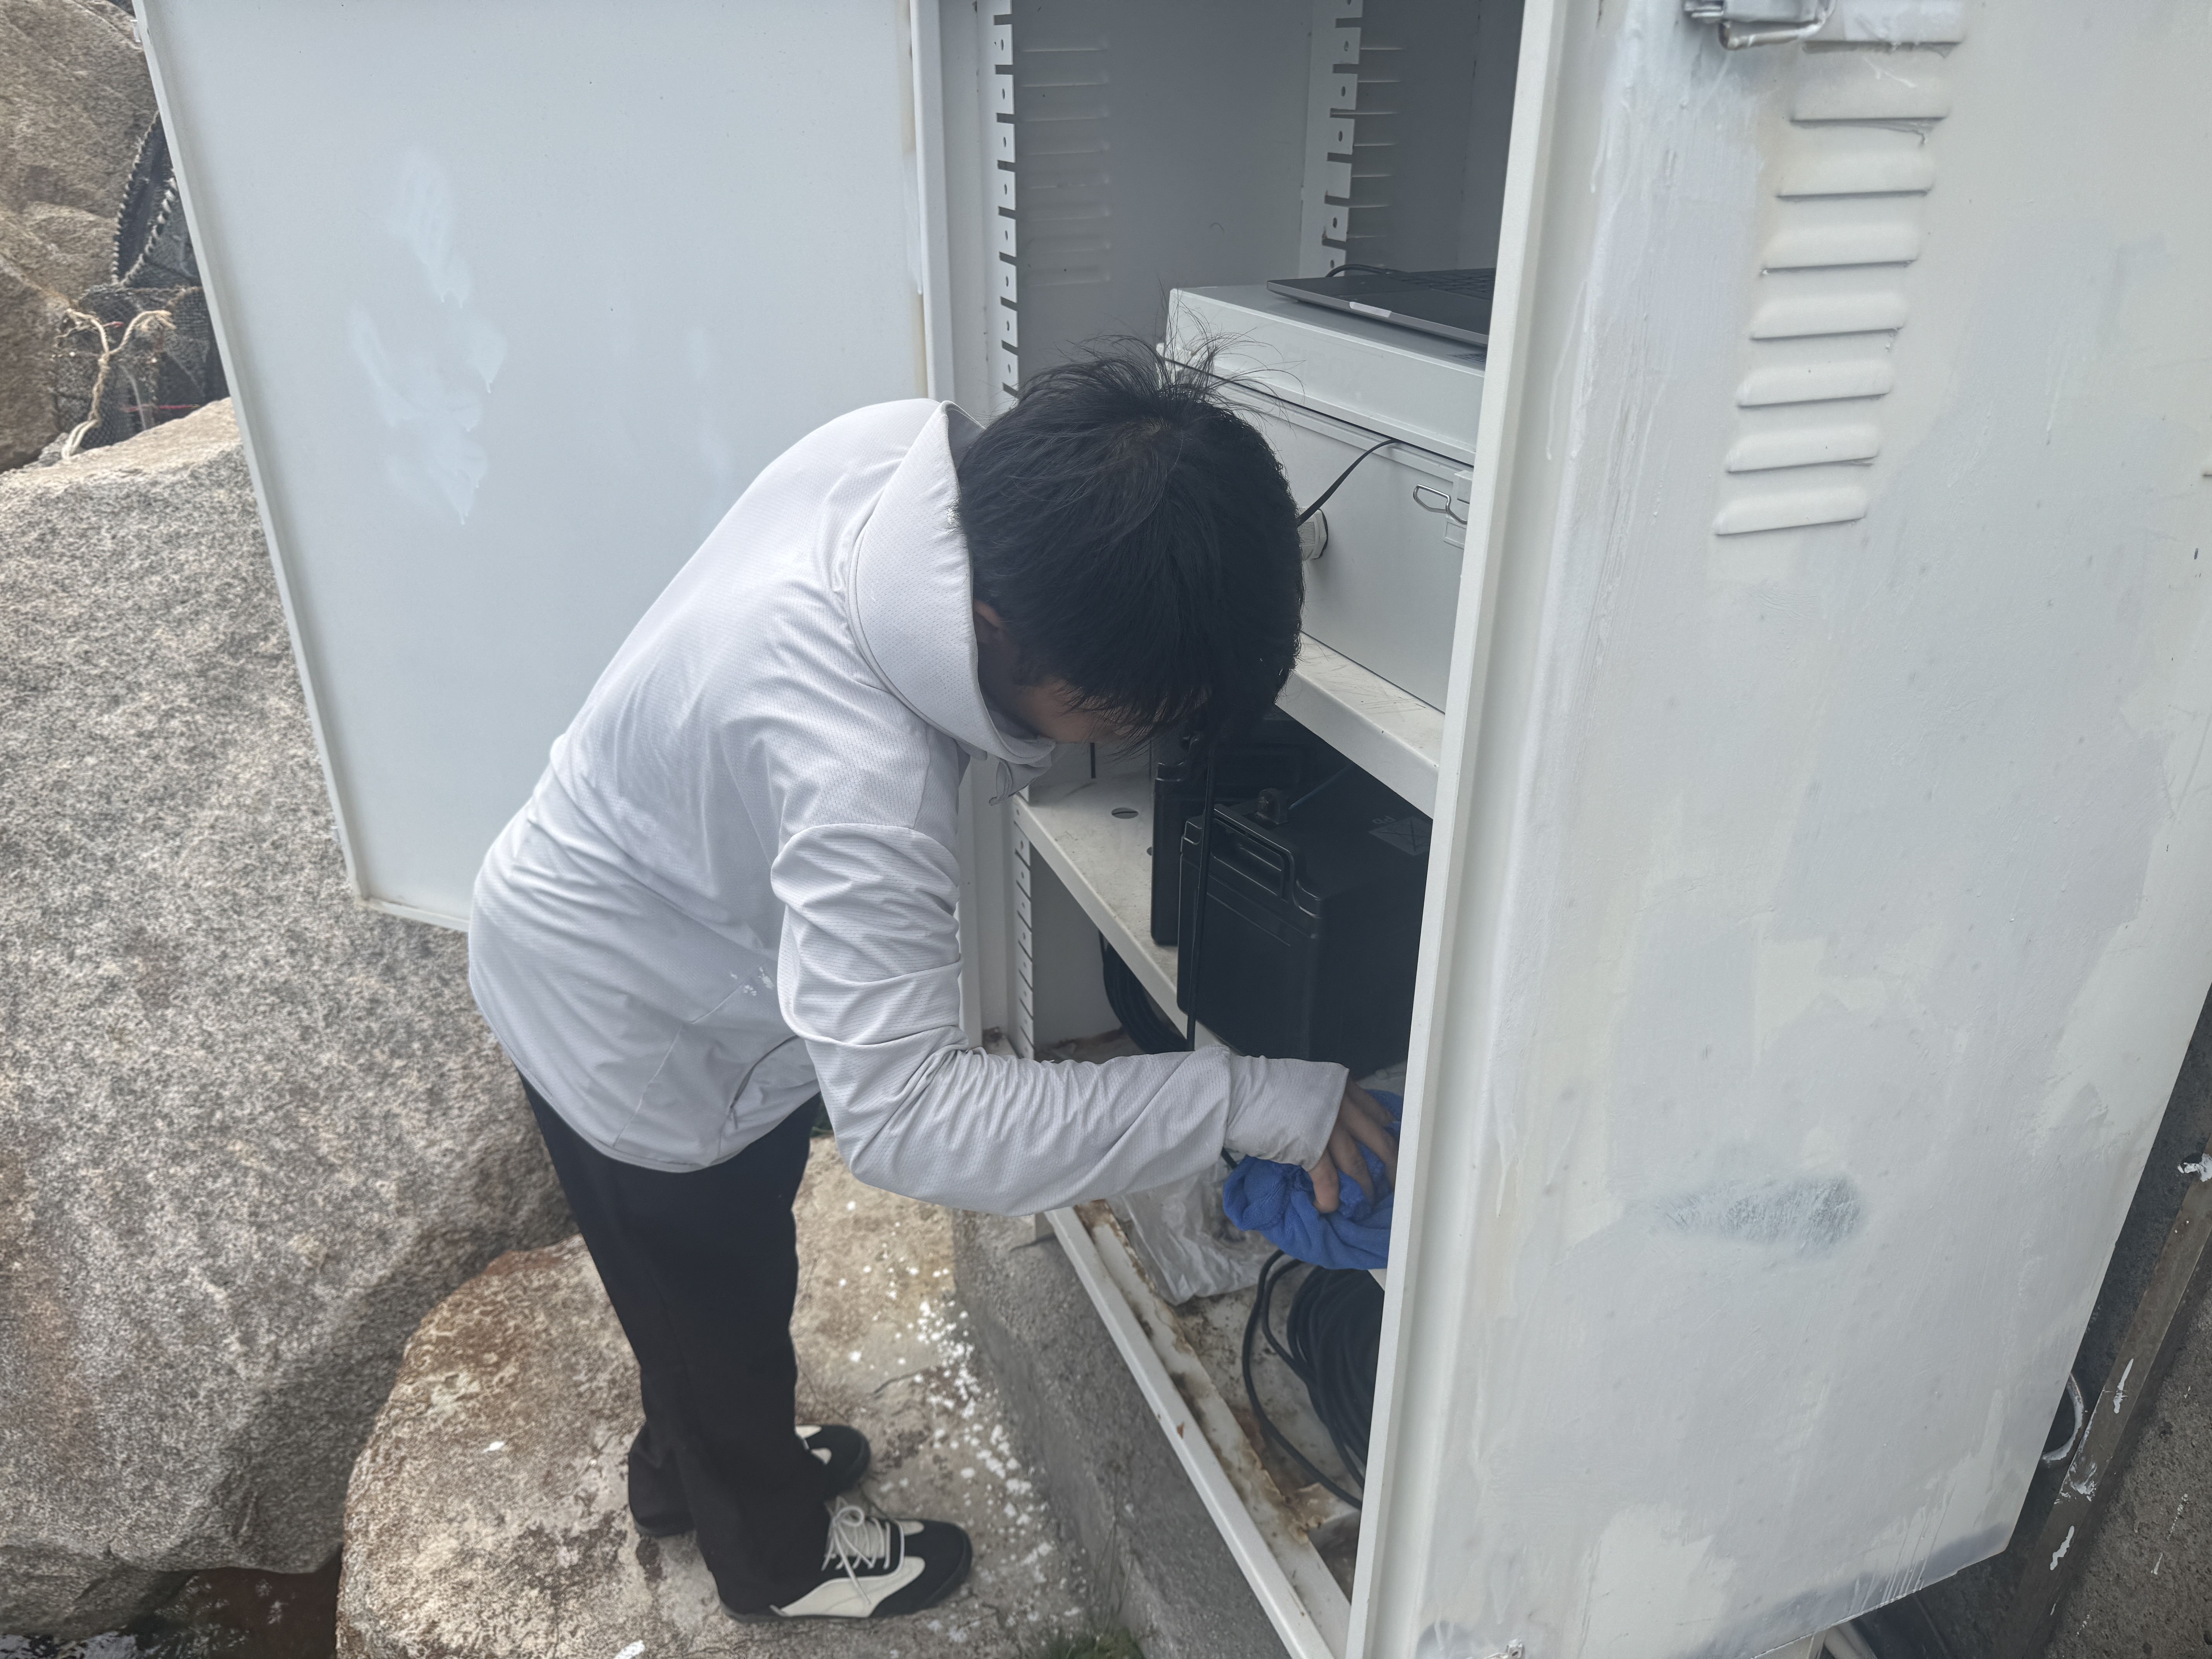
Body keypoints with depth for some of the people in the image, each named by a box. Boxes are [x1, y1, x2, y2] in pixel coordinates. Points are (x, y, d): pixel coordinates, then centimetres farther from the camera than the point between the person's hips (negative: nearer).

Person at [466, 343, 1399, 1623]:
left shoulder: (915, 448, -23)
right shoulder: (856, 785, -45)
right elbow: (908, 1117, -42)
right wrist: (1248, 1101, -41)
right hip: (629, 1024, -7)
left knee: (706, 1286, 30)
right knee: (722, 1301, 19)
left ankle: (689, 1468, 58)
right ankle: (780, 1552, 48)